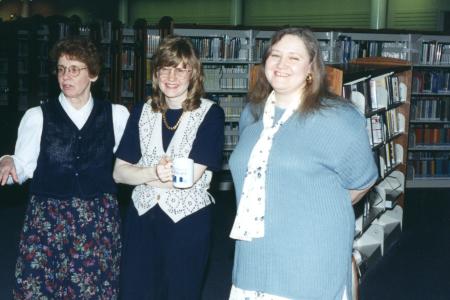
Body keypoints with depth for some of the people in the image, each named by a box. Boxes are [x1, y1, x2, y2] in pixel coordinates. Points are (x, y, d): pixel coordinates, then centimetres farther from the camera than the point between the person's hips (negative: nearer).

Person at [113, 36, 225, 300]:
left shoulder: (210, 114, -7)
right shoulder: (143, 112, 5)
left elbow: (190, 176, -15)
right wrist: (153, 172, -18)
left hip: (188, 221, -3)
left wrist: (141, 174, -8)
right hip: (142, 218, 4)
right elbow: (119, 172, 0)